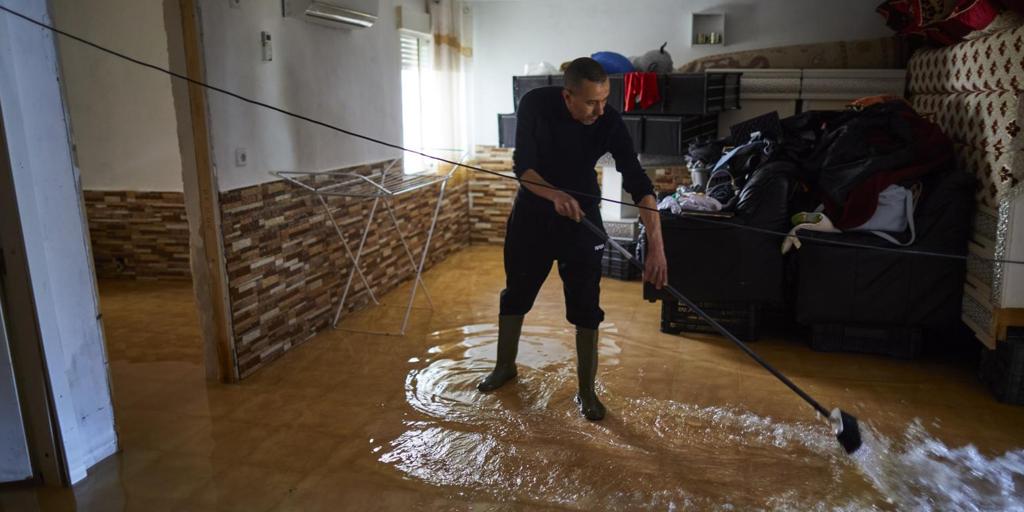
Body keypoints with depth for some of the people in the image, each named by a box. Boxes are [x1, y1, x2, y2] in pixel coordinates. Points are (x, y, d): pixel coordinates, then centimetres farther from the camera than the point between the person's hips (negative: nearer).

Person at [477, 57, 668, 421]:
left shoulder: (610, 123, -21)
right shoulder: (535, 104, -20)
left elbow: (637, 182, -27)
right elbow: (522, 166, -22)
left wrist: (656, 244, -38)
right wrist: (556, 195, -43)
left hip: (582, 218, -1)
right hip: (532, 212, 1)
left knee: (585, 307, -1)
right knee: (515, 294, 13)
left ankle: (586, 390, 14)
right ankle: (505, 366, 35)